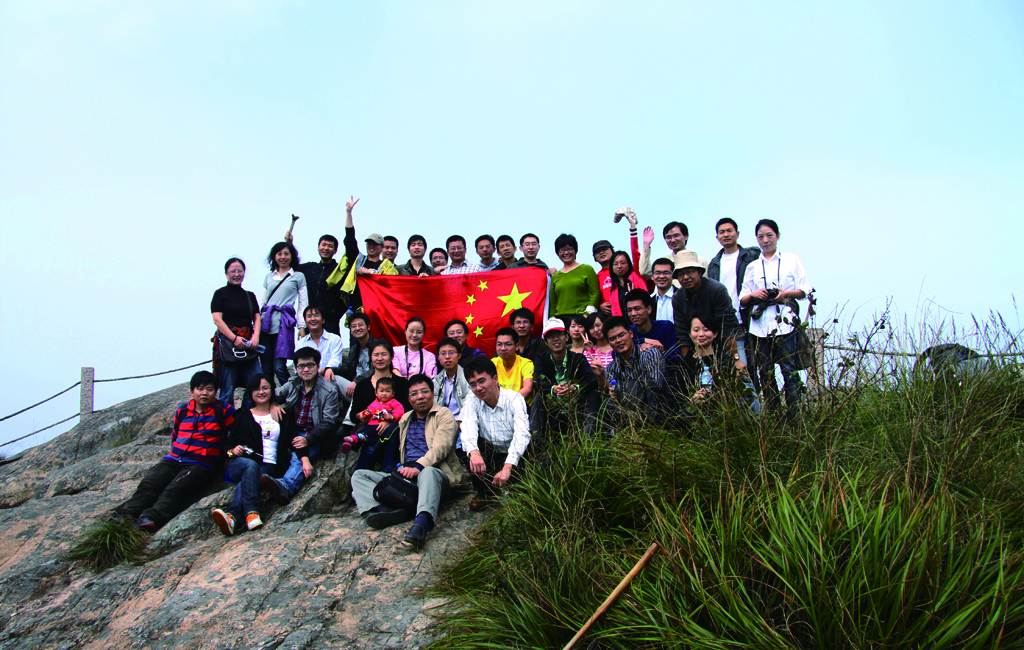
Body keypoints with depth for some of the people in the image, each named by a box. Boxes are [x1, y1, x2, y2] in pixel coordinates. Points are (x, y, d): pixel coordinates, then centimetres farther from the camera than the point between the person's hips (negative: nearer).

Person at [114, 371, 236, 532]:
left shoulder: (224, 411, 6)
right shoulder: (181, 410, 18)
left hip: (201, 463, -5)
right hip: (174, 459, 5)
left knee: (174, 490, -32)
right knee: (148, 485, -23)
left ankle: (151, 519, -55)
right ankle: (126, 516, -42)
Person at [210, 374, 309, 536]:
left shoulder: (282, 417, 21)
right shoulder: (243, 417, 22)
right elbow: (230, 444, 18)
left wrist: (304, 459, -8)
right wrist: (233, 450, -7)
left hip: (269, 467, 0)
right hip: (239, 463, 0)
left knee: (246, 482, -33)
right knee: (251, 465, -36)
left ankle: (233, 517, -57)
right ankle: (252, 513, -54)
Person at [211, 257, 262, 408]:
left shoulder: (250, 295, 19)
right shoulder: (220, 294, 4)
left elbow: (257, 317, 11)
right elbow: (217, 319, -7)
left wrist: (256, 336, -9)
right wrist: (234, 338, -18)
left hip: (249, 343, 5)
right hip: (227, 343, -5)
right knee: (227, 388, -5)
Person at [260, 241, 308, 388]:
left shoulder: (298, 276, 11)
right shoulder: (268, 277, 21)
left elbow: (303, 303, 8)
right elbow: (263, 301, 22)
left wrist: (302, 326, -1)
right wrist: (257, 322, 12)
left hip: (284, 323, -4)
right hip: (266, 322, 4)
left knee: (279, 367, -12)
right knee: (266, 368, 0)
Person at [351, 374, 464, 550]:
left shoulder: (443, 415, 5)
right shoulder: (404, 420, 24)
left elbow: (441, 447, -11)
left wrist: (419, 466, -26)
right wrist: (403, 469, 5)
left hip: (436, 473, -6)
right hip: (406, 475, 6)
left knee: (428, 473, -41)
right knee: (359, 475, -7)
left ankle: (421, 524, -63)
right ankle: (385, 510, -35)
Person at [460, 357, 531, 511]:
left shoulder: (514, 398, -15)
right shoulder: (471, 401, -6)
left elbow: (522, 433, -30)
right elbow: (468, 428, -26)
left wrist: (507, 468, -45)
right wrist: (473, 452, -49)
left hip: (513, 457, -2)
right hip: (490, 456, 2)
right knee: (470, 444, -24)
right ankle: (484, 492, -4)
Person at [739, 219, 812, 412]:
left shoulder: (791, 260, 12)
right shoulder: (752, 267, 18)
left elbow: (804, 291, 7)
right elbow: (743, 300, 15)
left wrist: (786, 293, -11)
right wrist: (754, 294, -6)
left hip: (784, 323, -3)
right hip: (759, 326, 3)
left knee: (789, 370, -9)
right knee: (765, 374, 1)